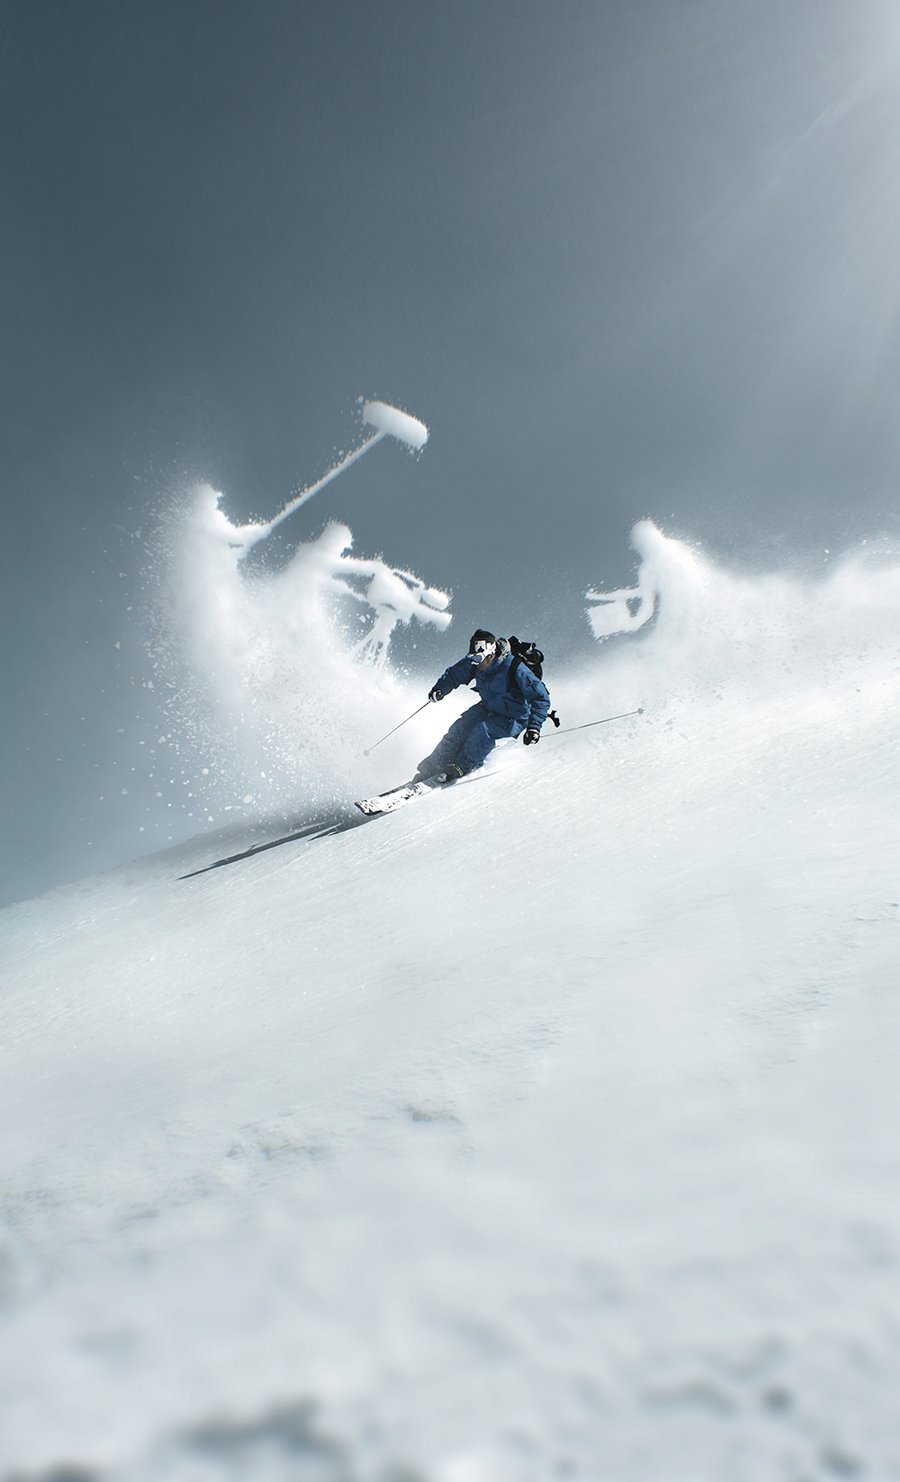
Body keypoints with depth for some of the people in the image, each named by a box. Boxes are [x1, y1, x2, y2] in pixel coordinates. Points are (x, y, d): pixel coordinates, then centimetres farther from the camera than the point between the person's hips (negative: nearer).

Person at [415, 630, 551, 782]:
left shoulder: (514, 669, -31)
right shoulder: (476, 662, -12)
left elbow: (541, 698, -27)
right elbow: (455, 673, 6)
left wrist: (533, 727, -36)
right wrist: (441, 688, -13)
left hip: (513, 720, -6)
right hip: (487, 708, 6)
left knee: (484, 729, -30)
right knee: (460, 728, -13)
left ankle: (461, 768, -20)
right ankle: (433, 766, -7)